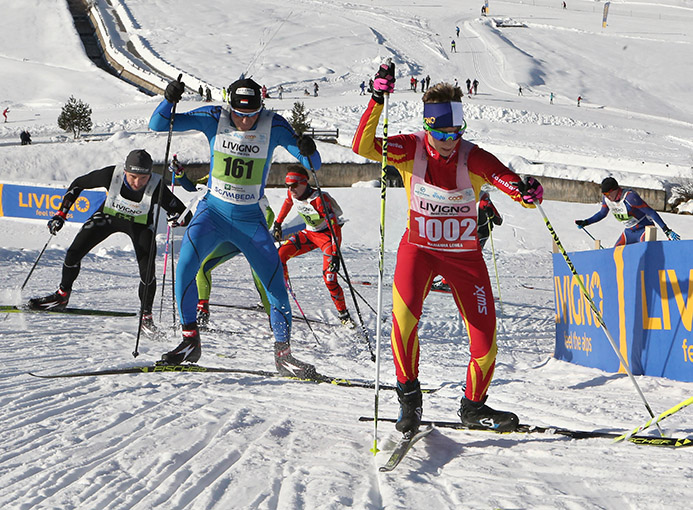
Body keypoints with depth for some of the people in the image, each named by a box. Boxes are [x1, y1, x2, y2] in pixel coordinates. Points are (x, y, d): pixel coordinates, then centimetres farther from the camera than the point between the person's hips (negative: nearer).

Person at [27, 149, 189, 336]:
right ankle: (62, 296, 22)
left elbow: (185, 215, -27)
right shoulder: (111, 175, -33)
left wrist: (178, 219, -51)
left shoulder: (157, 187, -35)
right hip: (108, 215, 2)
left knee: (147, 270, -18)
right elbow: (78, 184, -14)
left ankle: (146, 314, 6)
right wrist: (61, 214, -15)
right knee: (74, 253, -3)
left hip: (140, 224, -2)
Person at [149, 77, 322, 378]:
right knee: (186, 264, -24)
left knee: (276, 285, -3)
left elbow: (312, 165, -10)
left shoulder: (273, 126, -12)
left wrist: (308, 152, -34)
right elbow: (157, 125, -10)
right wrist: (168, 101, -30)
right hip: (213, 212, 0)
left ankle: (283, 354, 14)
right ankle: (190, 341, -10)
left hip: (250, 219, 1)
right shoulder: (214, 118, -11)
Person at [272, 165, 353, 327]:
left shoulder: (319, 199, -31)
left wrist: (335, 254, -39)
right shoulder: (292, 194, -10)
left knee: (329, 277, -20)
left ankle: (344, 314, -6)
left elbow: (334, 226, -33)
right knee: (280, 254, -6)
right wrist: (278, 223, 25)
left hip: (328, 233, -7)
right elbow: (287, 204, 17)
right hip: (310, 233, 7)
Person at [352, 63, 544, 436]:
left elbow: (509, 181, -26)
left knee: (485, 340, -1)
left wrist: (527, 192, -49)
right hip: (419, 249, -1)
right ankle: (408, 394, -7)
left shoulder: (474, 159, -16)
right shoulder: (410, 150, -14)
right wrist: (377, 100, -38)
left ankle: (473, 406, 25)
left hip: (465, 255, 1)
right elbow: (363, 147, -27)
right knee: (404, 312, -28)